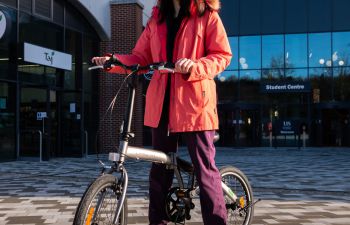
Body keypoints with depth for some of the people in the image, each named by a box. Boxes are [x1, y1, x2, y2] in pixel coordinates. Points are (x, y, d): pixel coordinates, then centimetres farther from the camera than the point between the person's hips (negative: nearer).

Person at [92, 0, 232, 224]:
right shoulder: (157, 20, 18)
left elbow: (222, 55, -3)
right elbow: (140, 58, 15)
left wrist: (195, 66, -21)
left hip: (194, 103, -5)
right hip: (162, 104, 5)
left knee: (205, 169, -4)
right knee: (160, 168, 11)